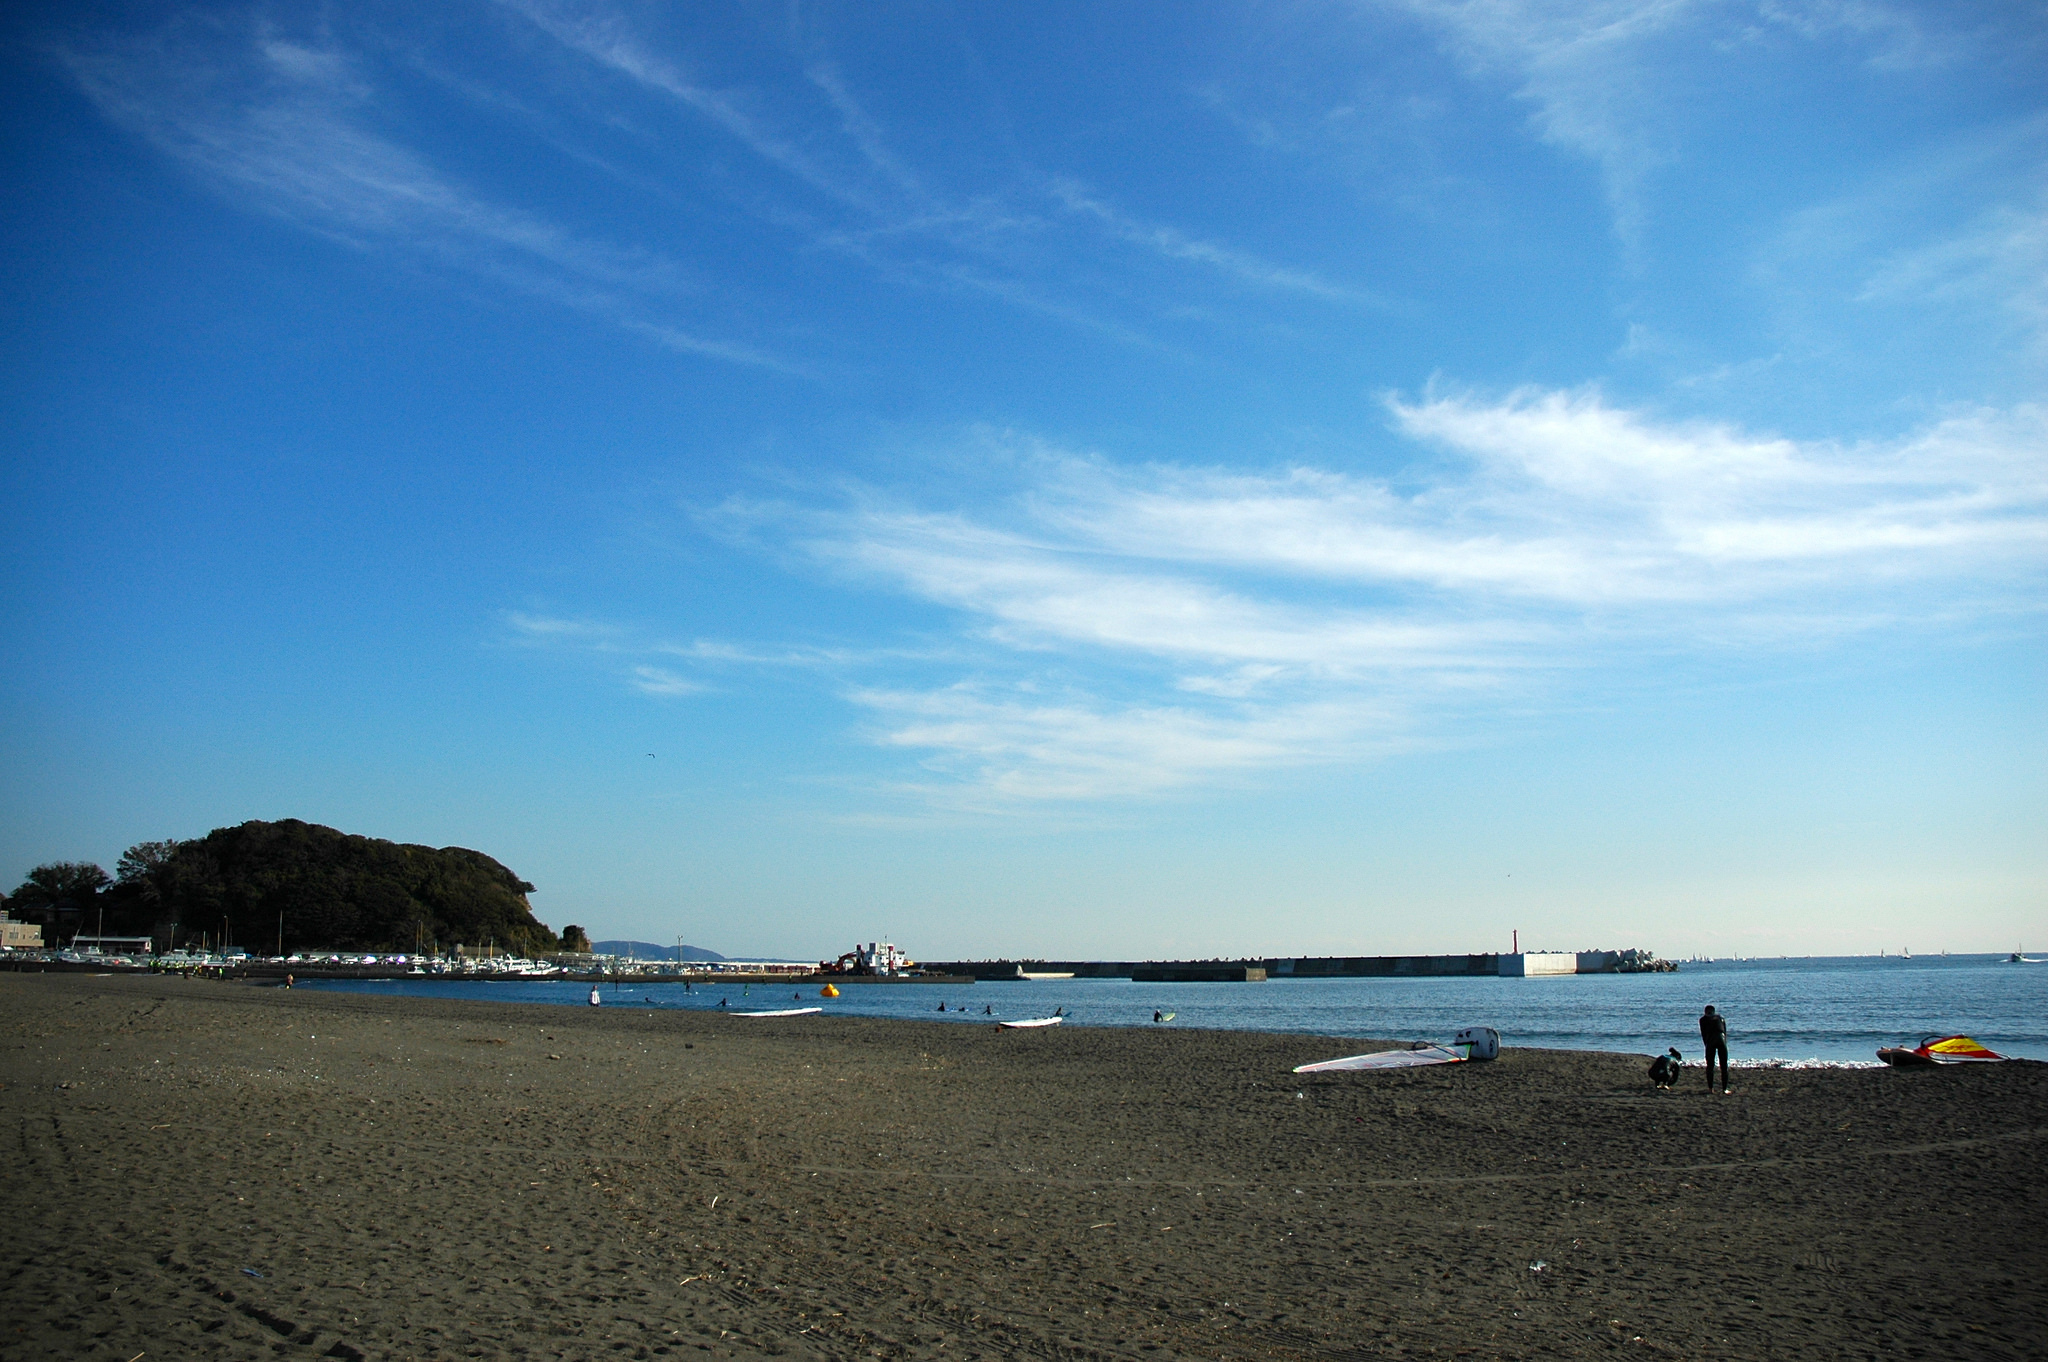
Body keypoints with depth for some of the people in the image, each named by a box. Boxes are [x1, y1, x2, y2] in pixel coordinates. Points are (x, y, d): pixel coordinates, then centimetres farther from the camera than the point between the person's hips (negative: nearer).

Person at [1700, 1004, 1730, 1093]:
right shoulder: (1721, 1017, 26)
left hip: (1710, 1041, -1)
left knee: (1709, 1066, 9)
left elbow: (1703, 1034, 14)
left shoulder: (1703, 1019, 19)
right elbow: (1725, 1032, 21)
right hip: (1722, 1040, 1)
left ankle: (1710, 1088, 11)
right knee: (1724, 1066, 7)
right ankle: (1724, 1089, 6)